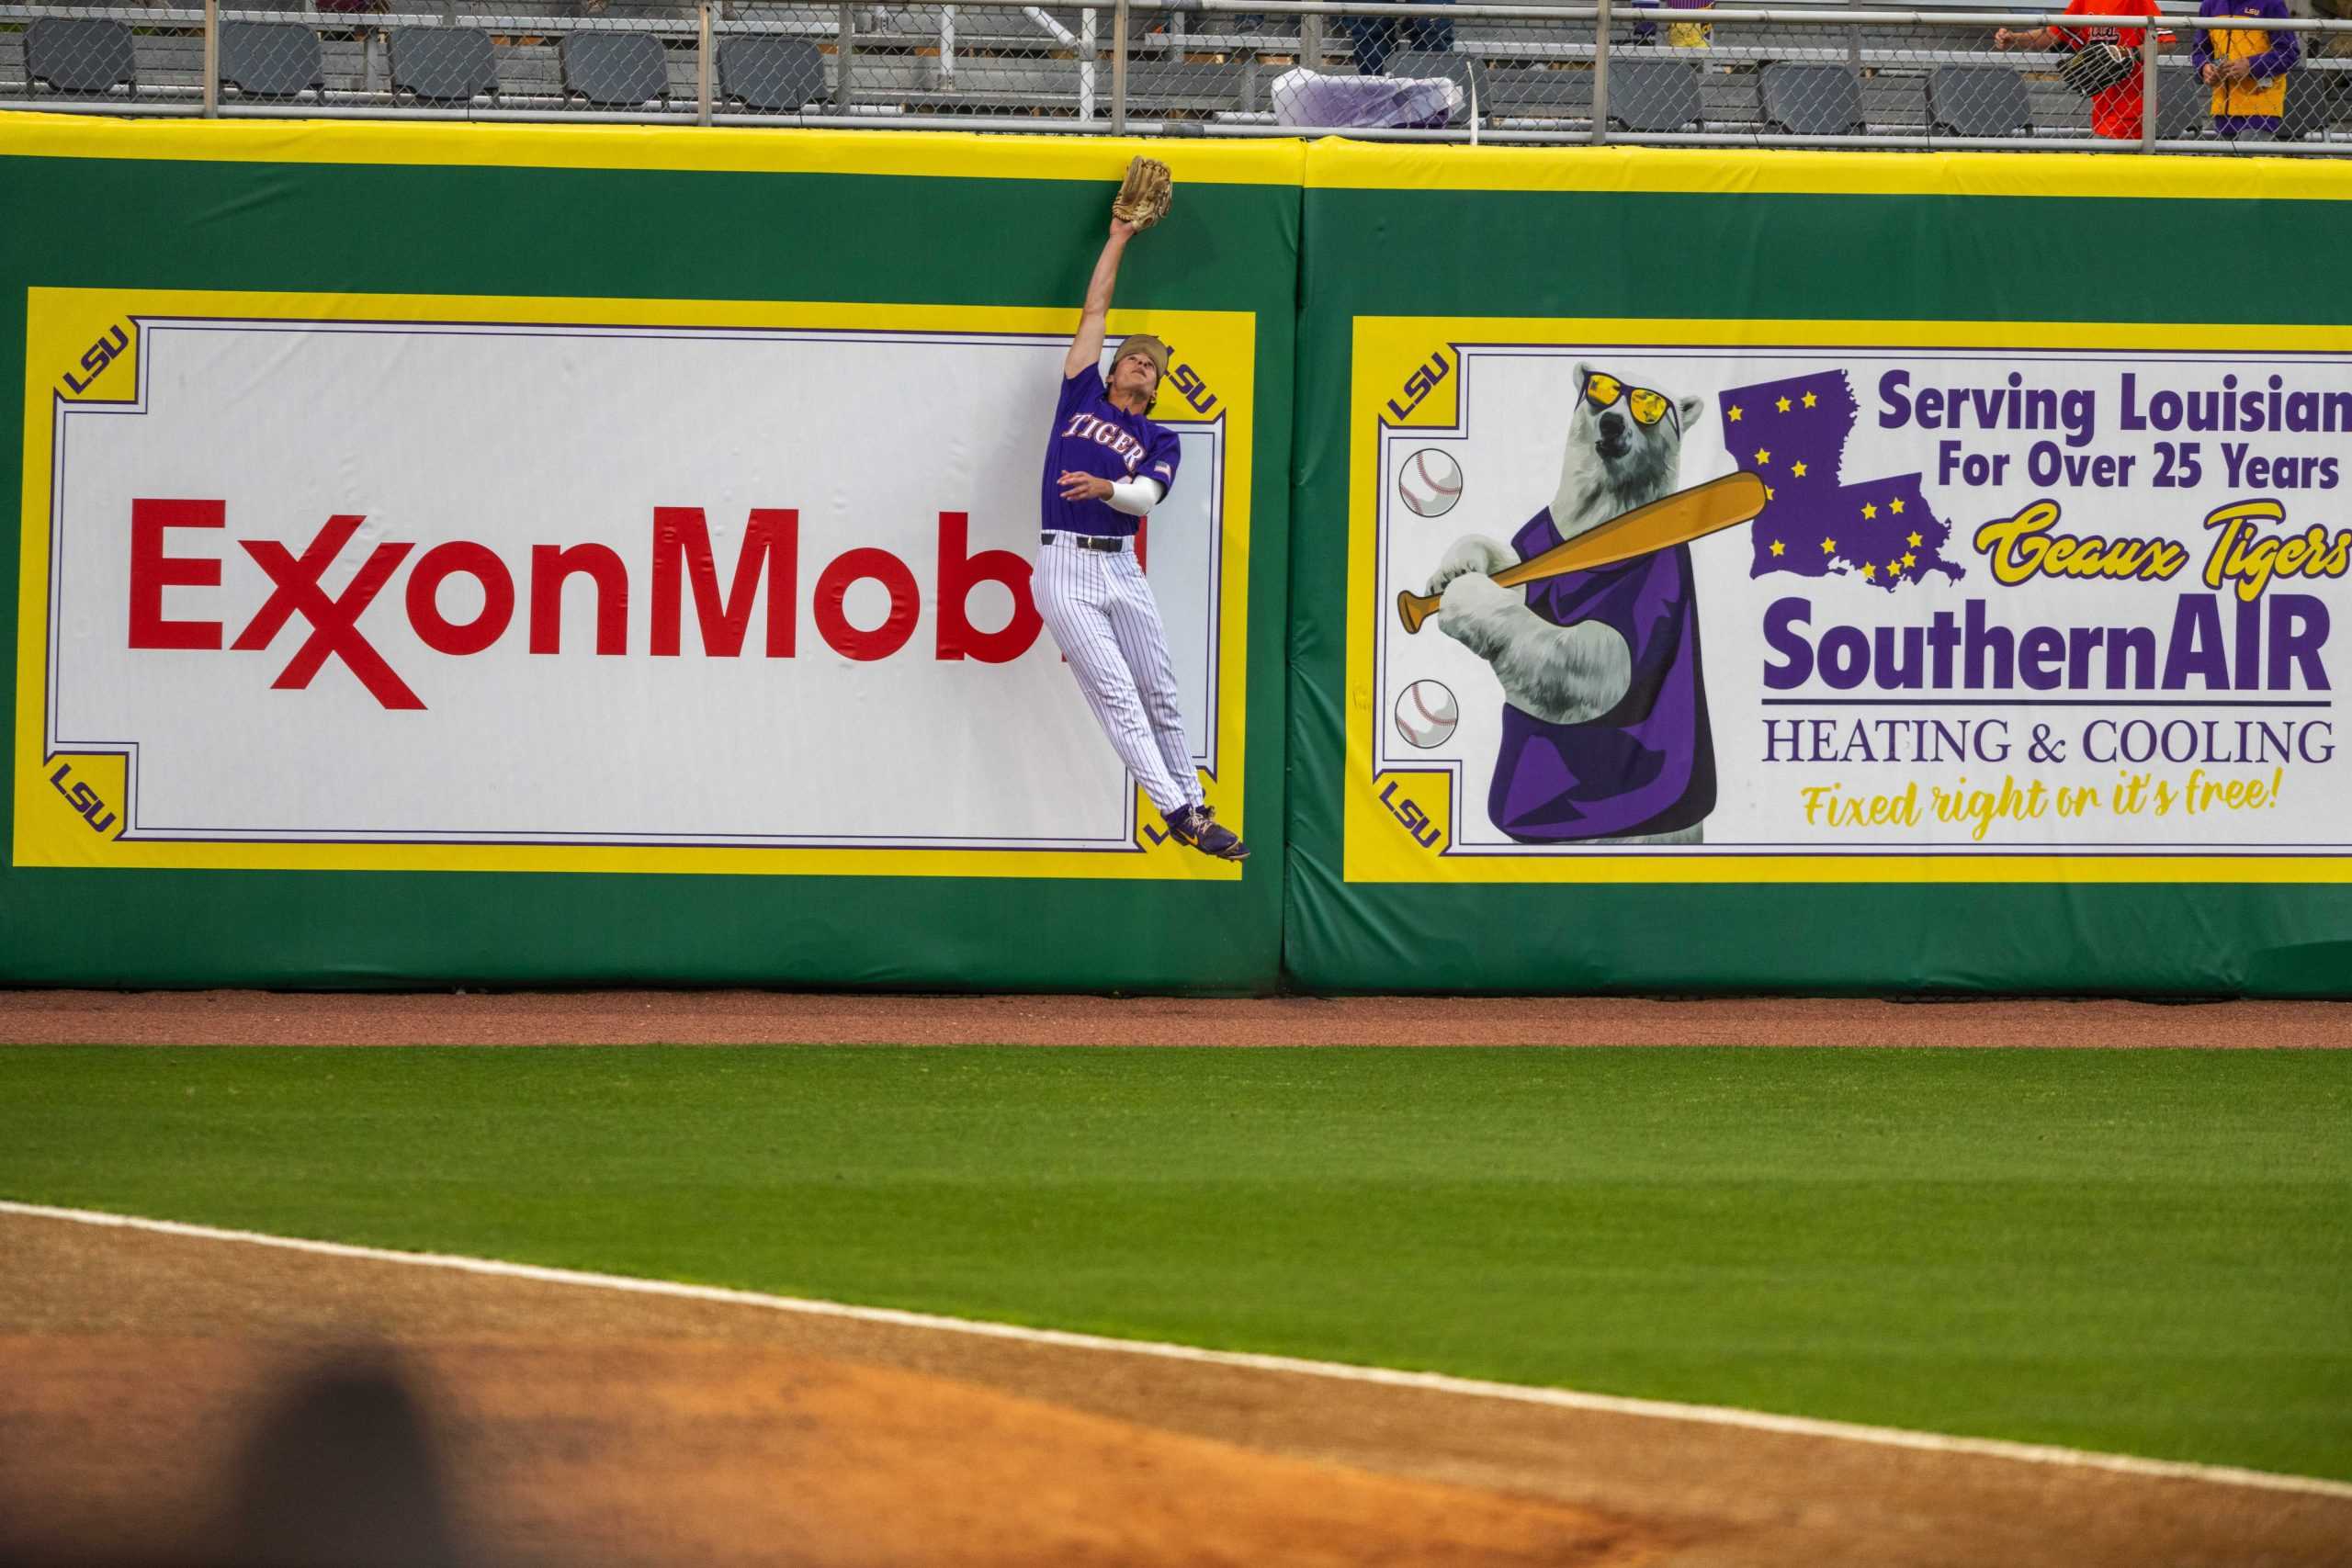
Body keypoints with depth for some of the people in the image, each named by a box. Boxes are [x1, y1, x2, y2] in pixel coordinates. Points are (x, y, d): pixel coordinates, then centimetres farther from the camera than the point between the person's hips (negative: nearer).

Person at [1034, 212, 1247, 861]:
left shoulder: (1159, 441, 14)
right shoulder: (1082, 399, 14)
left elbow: (1147, 496, -5)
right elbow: (1094, 312, 18)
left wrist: (1105, 487, -26)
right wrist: (1119, 238, 23)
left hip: (1122, 569, 2)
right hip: (1066, 569, -2)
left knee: (1159, 696, 4)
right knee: (1115, 695, -10)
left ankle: (1194, 806, 10)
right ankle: (1178, 811, -15)